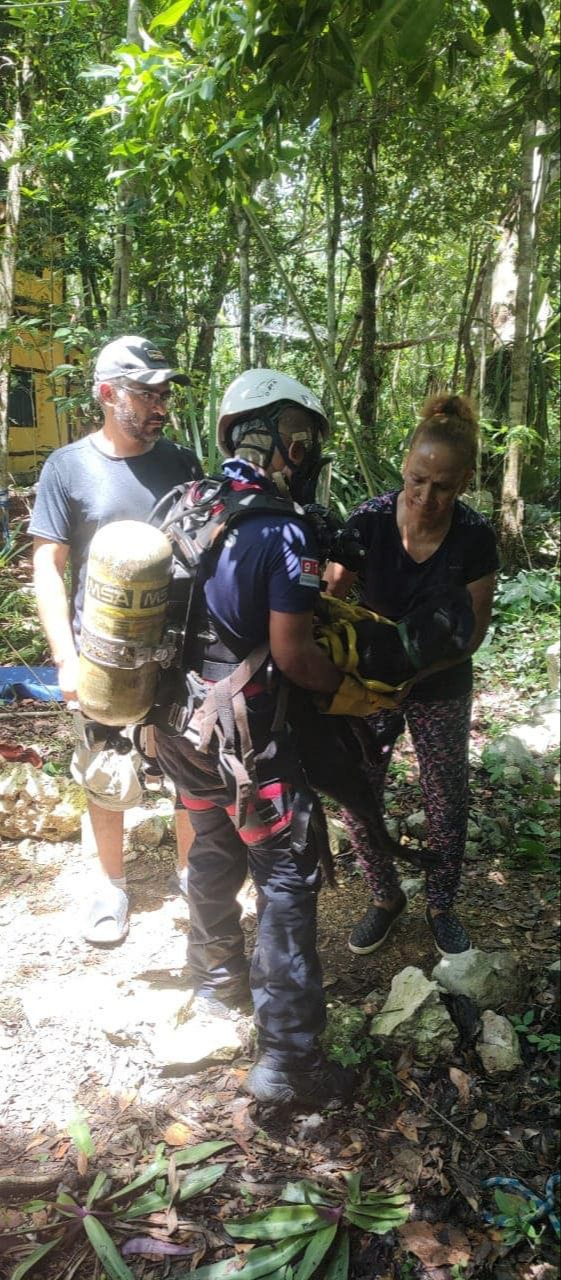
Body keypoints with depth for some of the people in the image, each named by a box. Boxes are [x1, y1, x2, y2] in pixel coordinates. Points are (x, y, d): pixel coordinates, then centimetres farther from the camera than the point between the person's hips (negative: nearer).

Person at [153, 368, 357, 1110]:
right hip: (242, 735, -7)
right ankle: (287, 1061, 11)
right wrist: (348, 689, -3)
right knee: (288, 880, 4)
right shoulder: (285, 535, -20)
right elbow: (292, 655, -21)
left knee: (214, 850, 25)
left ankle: (217, 984, 44)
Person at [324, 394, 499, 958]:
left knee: (447, 804, 13)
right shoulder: (369, 520, -20)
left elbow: (471, 630, -14)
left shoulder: (475, 539, -19)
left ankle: (441, 906, 38)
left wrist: (409, 672, -27)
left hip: (441, 691, 0)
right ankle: (385, 897, 32)